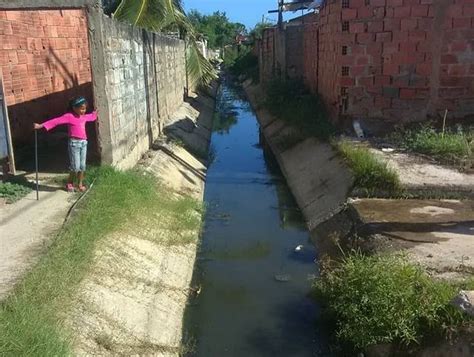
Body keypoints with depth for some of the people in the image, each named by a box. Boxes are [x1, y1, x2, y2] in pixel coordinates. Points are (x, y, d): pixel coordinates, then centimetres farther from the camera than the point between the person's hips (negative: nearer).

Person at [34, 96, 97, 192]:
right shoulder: (69, 116, -10)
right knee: (75, 166, -4)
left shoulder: (83, 116, 10)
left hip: (84, 142, 6)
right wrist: (41, 126, -20)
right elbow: (56, 121, -16)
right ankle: (69, 183, 15)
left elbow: (92, 117, 33)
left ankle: (80, 184, 20)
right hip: (74, 143, -6)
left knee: (82, 166, 8)